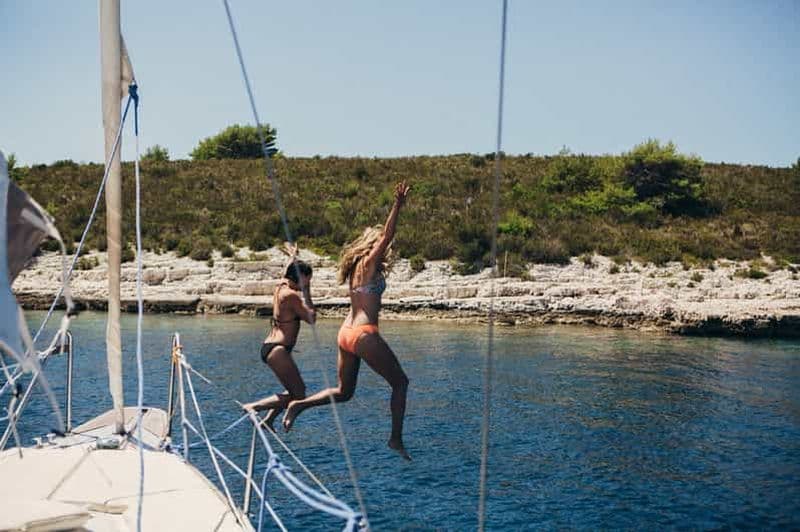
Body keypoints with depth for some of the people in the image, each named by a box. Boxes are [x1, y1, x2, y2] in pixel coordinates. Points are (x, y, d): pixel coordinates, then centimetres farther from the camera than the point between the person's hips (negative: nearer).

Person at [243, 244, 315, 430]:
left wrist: (292, 258, 48)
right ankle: (254, 407, -12)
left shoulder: (281, 287, 11)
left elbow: (286, 274, 34)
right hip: (278, 349, -10)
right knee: (298, 395, -9)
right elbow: (311, 318, -12)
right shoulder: (291, 295, -15)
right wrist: (306, 294, -6)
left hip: (270, 346, 10)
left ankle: (268, 420, 19)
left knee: (297, 390, 18)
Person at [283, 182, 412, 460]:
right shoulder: (369, 263, -6)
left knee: (343, 392, 18)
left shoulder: (356, 266, 16)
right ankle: (396, 439, 4)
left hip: (346, 332, 9)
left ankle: (299, 404, 2)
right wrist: (398, 205, -20)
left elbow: (382, 236, 31)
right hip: (364, 333, -9)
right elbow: (386, 237, -17)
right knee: (400, 382, 6)